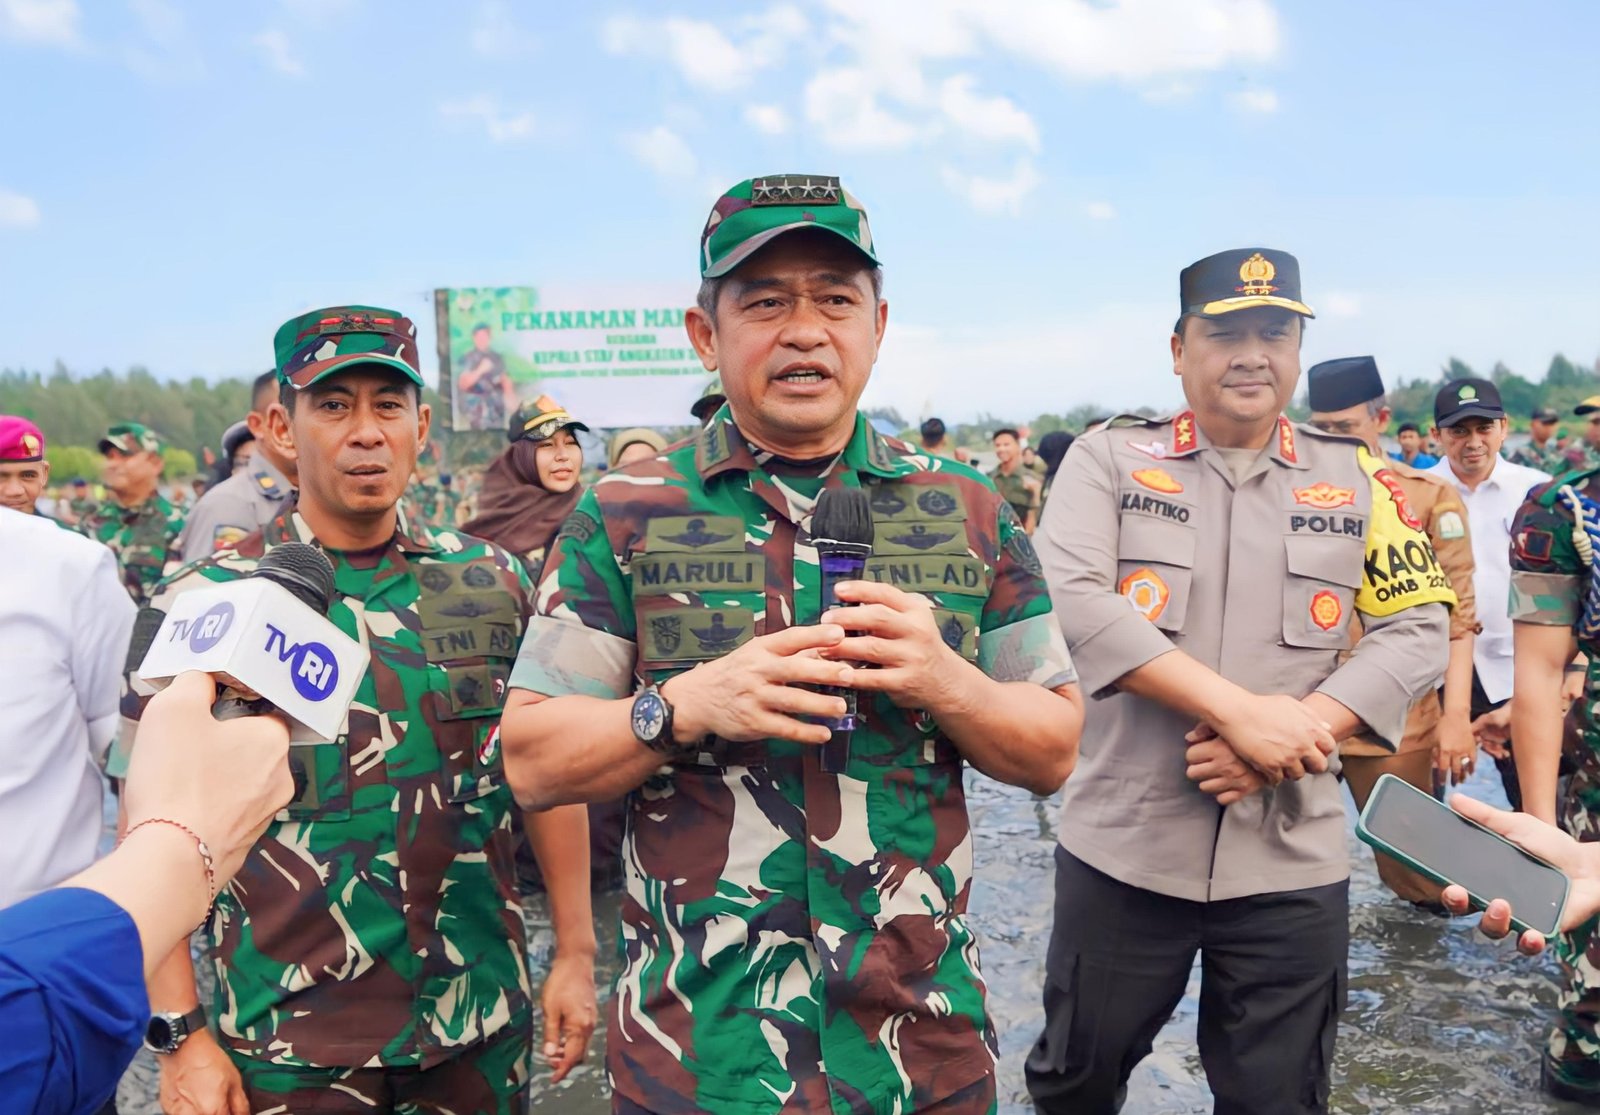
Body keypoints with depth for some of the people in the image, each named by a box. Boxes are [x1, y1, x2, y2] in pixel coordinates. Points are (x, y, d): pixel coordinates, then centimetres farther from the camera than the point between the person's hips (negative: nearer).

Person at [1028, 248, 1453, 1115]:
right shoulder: (1109, 457, -2)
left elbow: (1416, 629, 2)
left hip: (1293, 858, 2)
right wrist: (1240, 710, -21)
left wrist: (1293, 732, -14)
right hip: (1122, 846, -1)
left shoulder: (1355, 478, 6)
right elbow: (1068, 598, -16)